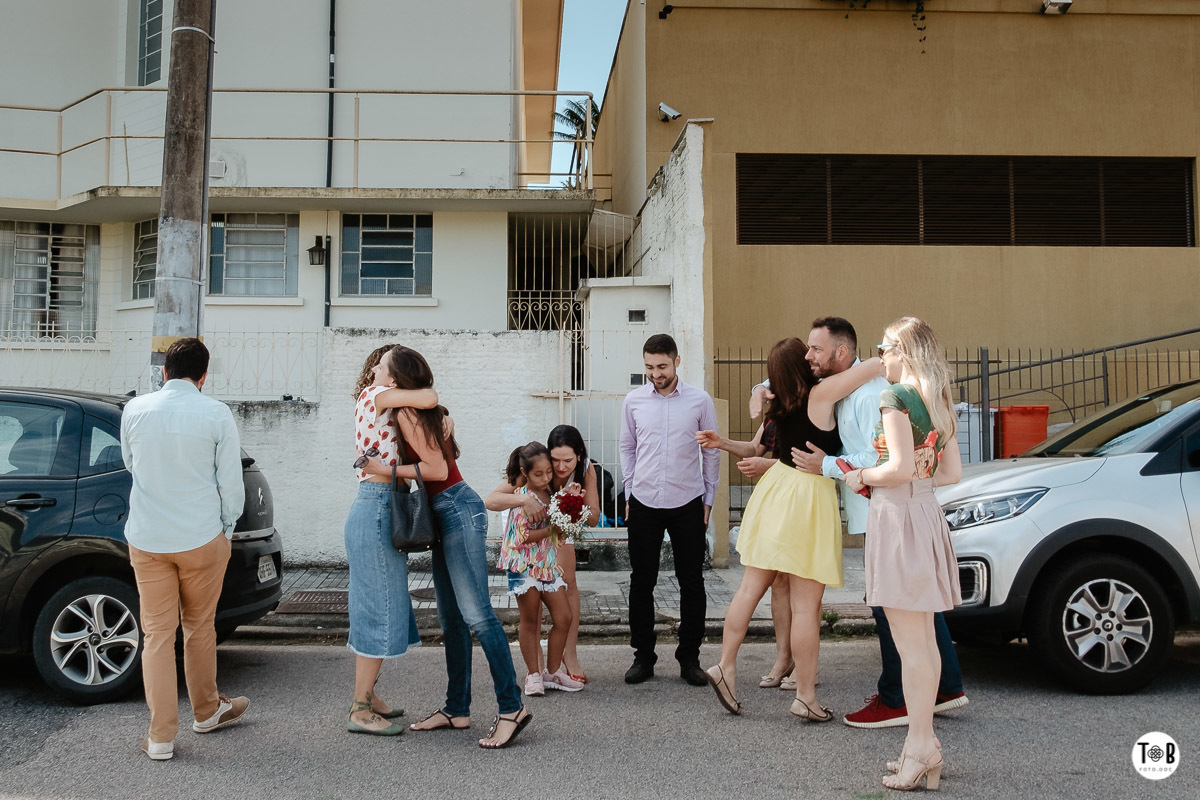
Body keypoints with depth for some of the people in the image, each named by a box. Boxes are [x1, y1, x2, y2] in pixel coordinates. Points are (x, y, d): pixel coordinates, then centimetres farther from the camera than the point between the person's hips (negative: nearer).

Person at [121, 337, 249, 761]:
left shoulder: (135, 409, -1)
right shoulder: (216, 414, -10)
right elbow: (231, 481, -5)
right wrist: (227, 528, 10)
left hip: (146, 539, 2)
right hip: (202, 536, -2)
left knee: (158, 634, 7)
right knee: (199, 629, 16)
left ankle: (161, 737, 10)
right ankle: (207, 711, 34)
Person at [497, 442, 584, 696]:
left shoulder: (550, 492, 8)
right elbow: (523, 537, -17)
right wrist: (551, 529, -19)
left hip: (548, 563, 7)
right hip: (525, 565, -7)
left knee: (563, 617, 5)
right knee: (529, 621, 3)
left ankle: (553, 672, 18)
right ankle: (534, 675, 15)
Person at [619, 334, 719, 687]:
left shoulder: (700, 401, -1)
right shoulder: (634, 400, 3)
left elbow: (711, 452, 6)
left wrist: (708, 500, 5)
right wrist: (629, 492, 8)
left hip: (687, 504, -1)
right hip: (644, 504, 1)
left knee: (691, 583, 5)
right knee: (641, 582, 6)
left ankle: (689, 658, 18)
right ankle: (643, 656, 19)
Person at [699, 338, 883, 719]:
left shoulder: (778, 406, 8)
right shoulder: (821, 394, -12)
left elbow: (756, 451, 16)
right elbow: (878, 364, -11)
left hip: (776, 488, 7)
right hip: (809, 497, -7)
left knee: (751, 588, 14)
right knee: (806, 605, 0)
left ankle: (726, 665, 20)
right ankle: (806, 697, 9)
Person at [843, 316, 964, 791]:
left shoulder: (895, 396, -12)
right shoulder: (939, 401, 13)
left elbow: (900, 468, -21)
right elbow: (952, 473, 14)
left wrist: (862, 478, -4)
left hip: (897, 515, -9)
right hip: (927, 513, 9)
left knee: (910, 644, -4)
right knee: (924, 640, 14)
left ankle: (921, 746, 2)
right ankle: (924, 744, 23)